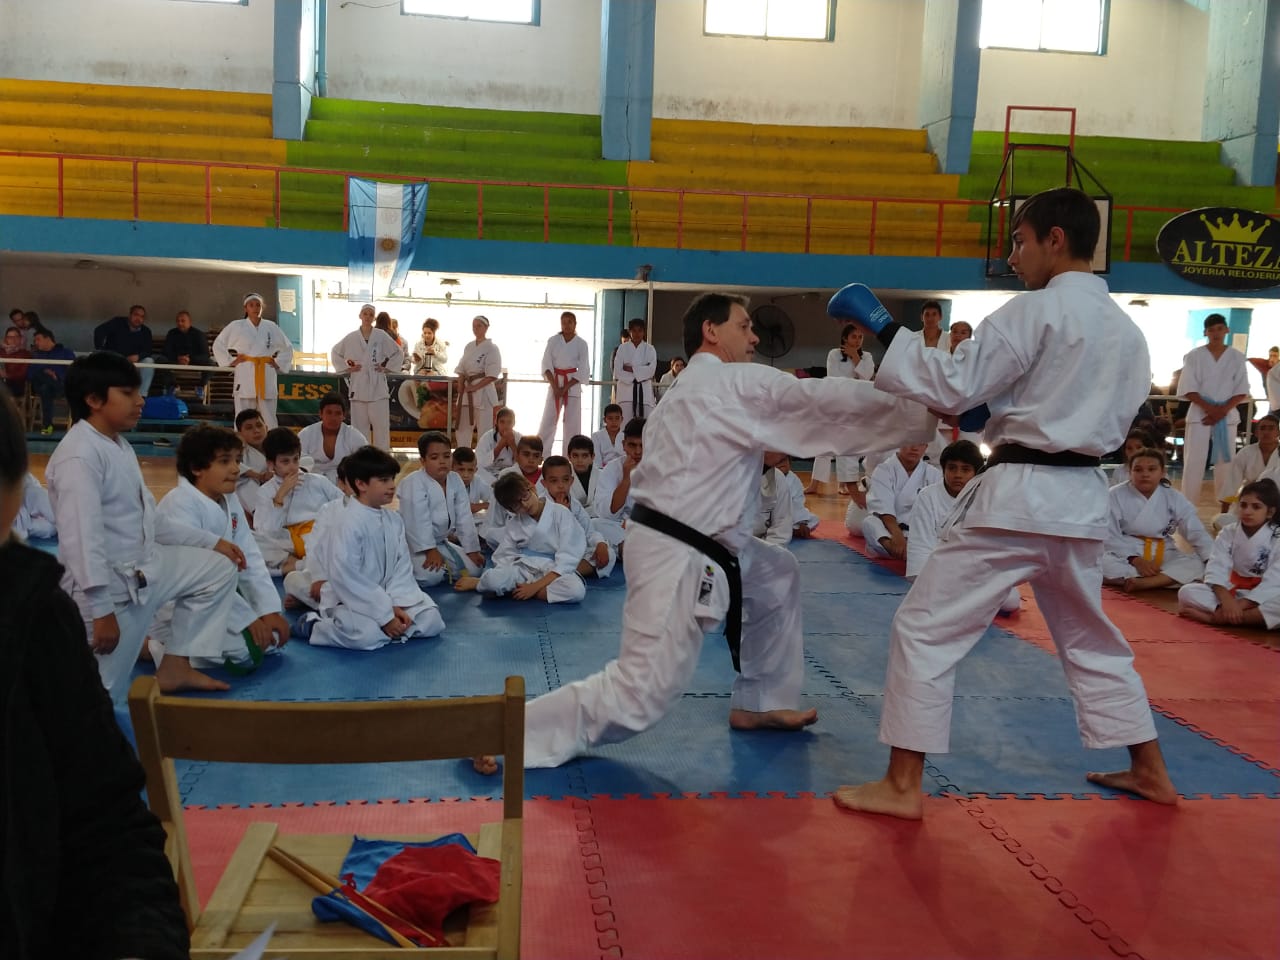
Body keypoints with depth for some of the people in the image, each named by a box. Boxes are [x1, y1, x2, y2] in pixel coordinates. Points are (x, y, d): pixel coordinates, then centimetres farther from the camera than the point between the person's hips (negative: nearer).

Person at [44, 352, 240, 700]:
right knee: (92, 698, -5)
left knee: (218, 570, 13)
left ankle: (175, 667, 16)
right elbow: (82, 538, -27)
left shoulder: (119, 445, 9)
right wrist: (101, 611, -27)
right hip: (108, 588, -9)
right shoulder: (79, 456, -23)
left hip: (143, 567, 9)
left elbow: (148, 516, 16)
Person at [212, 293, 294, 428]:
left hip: (267, 377, 2)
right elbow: (218, 345, 11)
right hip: (245, 377, -2)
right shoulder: (236, 326, 3)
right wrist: (230, 361, 2)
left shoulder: (271, 327, 7)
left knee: (269, 418, 4)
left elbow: (287, 348, 18)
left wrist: (278, 363, 8)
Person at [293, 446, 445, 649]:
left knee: (432, 620, -7)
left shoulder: (393, 520, 3)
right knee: (369, 636, -33)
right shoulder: (349, 522, -21)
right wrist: (384, 616, -22)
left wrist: (397, 604, -13)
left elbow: (402, 566, 3)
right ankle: (313, 626, -7)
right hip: (348, 601, -6)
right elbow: (346, 579, -24)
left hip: (383, 596, 6)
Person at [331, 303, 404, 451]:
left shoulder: (382, 336, 1)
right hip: (358, 386, 1)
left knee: (381, 422, -4)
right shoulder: (351, 338, 5)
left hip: (378, 386, -1)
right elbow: (336, 352, 18)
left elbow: (398, 353, 11)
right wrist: (346, 368, 9)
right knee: (359, 424, 3)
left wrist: (386, 367, 3)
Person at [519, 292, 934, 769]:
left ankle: (759, 704, 32)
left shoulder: (687, 391, 19)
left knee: (779, 576, 24)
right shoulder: (738, 382, -10)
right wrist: (926, 415, -6)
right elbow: (827, 401, -12)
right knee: (639, 695, -9)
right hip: (678, 559, -11)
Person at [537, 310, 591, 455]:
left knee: (573, 422, -1)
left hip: (573, 385, -1)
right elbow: (546, 365, -1)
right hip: (554, 384, 1)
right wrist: (554, 386, -13)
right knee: (548, 420, -1)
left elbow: (583, 371, -4)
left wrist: (565, 388, -10)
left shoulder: (581, 344, -2)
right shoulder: (553, 341, 2)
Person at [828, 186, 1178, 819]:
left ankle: (901, 787, 0)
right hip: (1082, 499, 8)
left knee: (925, 629, -1)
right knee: (1089, 639, 25)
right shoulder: (1127, 329, 13)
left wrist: (879, 325, -10)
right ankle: (1150, 771, 36)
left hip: (1017, 498, -8)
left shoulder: (1036, 310, -12)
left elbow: (952, 386, -16)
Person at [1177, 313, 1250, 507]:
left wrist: (1223, 410, -11)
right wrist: (1209, 408, -16)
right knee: (1194, 460, -5)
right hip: (1200, 413, -2)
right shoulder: (1195, 356, 0)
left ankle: (1226, 507, 10)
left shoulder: (1237, 357, 5)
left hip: (1227, 415, 2)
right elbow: (1188, 389, -4)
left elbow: (1242, 390, 3)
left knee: (1227, 460, 3)